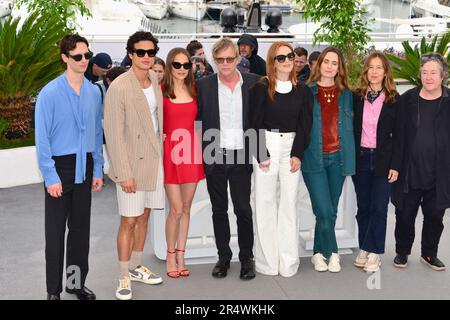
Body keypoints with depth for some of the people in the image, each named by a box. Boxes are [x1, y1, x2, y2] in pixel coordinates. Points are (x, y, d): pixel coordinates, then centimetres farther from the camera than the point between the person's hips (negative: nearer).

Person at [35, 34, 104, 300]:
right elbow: (42, 139, -10)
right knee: (56, 230, 4)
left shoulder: (94, 92, 2)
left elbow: (97, 132, 8)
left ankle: (77, 281, 28)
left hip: (85, 167, 4)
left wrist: (98, 170, 7)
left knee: (81, 227, 13)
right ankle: (54, 289, 17)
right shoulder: (50, 93, -11)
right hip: (60, 167, -4)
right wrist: (51, 176, -12)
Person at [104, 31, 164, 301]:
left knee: (144, 215, 15)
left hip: (155, 158, 7)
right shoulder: (119, 88, -16)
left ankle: (136, 266, 30)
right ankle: (124, 278, 11)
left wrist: (161, 151, 12)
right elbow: (114, 134, -16)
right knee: (129, 221, -1)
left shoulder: (155, 79, 5)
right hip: (133, 163, -7)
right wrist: (124, 173, -17)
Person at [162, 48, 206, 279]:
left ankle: (180, 255, 21)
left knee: (186, 208, 10)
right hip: (171, 151, -4)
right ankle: (170, 255, 14)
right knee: (177, 209, -5)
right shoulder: (161, 91, -5)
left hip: (191, 151, 5)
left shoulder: (193, 90, 9)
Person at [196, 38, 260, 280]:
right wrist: (202, 153, -6)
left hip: (241, 157, -1)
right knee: (219, 209, 11)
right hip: (214, 157, 1)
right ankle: (223, 256, 25)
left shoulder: (254, 83, 0)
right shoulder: (204, 85, 0)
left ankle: (247, 257, 19)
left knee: (243, 209, 4)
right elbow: (197, 117, 2)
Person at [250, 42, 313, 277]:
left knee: (289, 203, 3)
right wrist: (261, 155, -10)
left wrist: (298, 154, -4)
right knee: (265, 203, 1)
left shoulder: (302, 90, 7)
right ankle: (267, 262, 9)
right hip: (265, 146, -2)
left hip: (291, 147, 2)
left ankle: (288, 262, 9)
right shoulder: (261, 88, -2)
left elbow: (305, 125, 5)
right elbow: (255, 123, -4)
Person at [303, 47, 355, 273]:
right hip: (314, 158, -3)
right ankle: (331, 252, 10)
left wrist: (351, 156, 6)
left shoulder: (346, 95, 9)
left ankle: (319, 252, 23)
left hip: (338, 158, 3)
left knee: (331, 211, 8)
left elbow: (351, 126, 14)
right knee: (324, 211, -9)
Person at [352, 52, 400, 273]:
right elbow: (352, 129, 5)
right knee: (363, 206, 10)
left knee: (379, 207, 1)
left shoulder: (394, 99, -2)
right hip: (360, 157, 2)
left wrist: (395, 165, -6)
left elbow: (398, 135, -2)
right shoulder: (356, 97, 4)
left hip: (383, 160, -2)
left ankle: (374, 252, 11)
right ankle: (364, 249, 21)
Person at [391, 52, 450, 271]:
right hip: (410, 171, 0)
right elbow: (398, 135, 2)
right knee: (405, 214, 11)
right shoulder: (407, 100, 0)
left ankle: (429, 254, 31)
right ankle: (402, 251, 29)